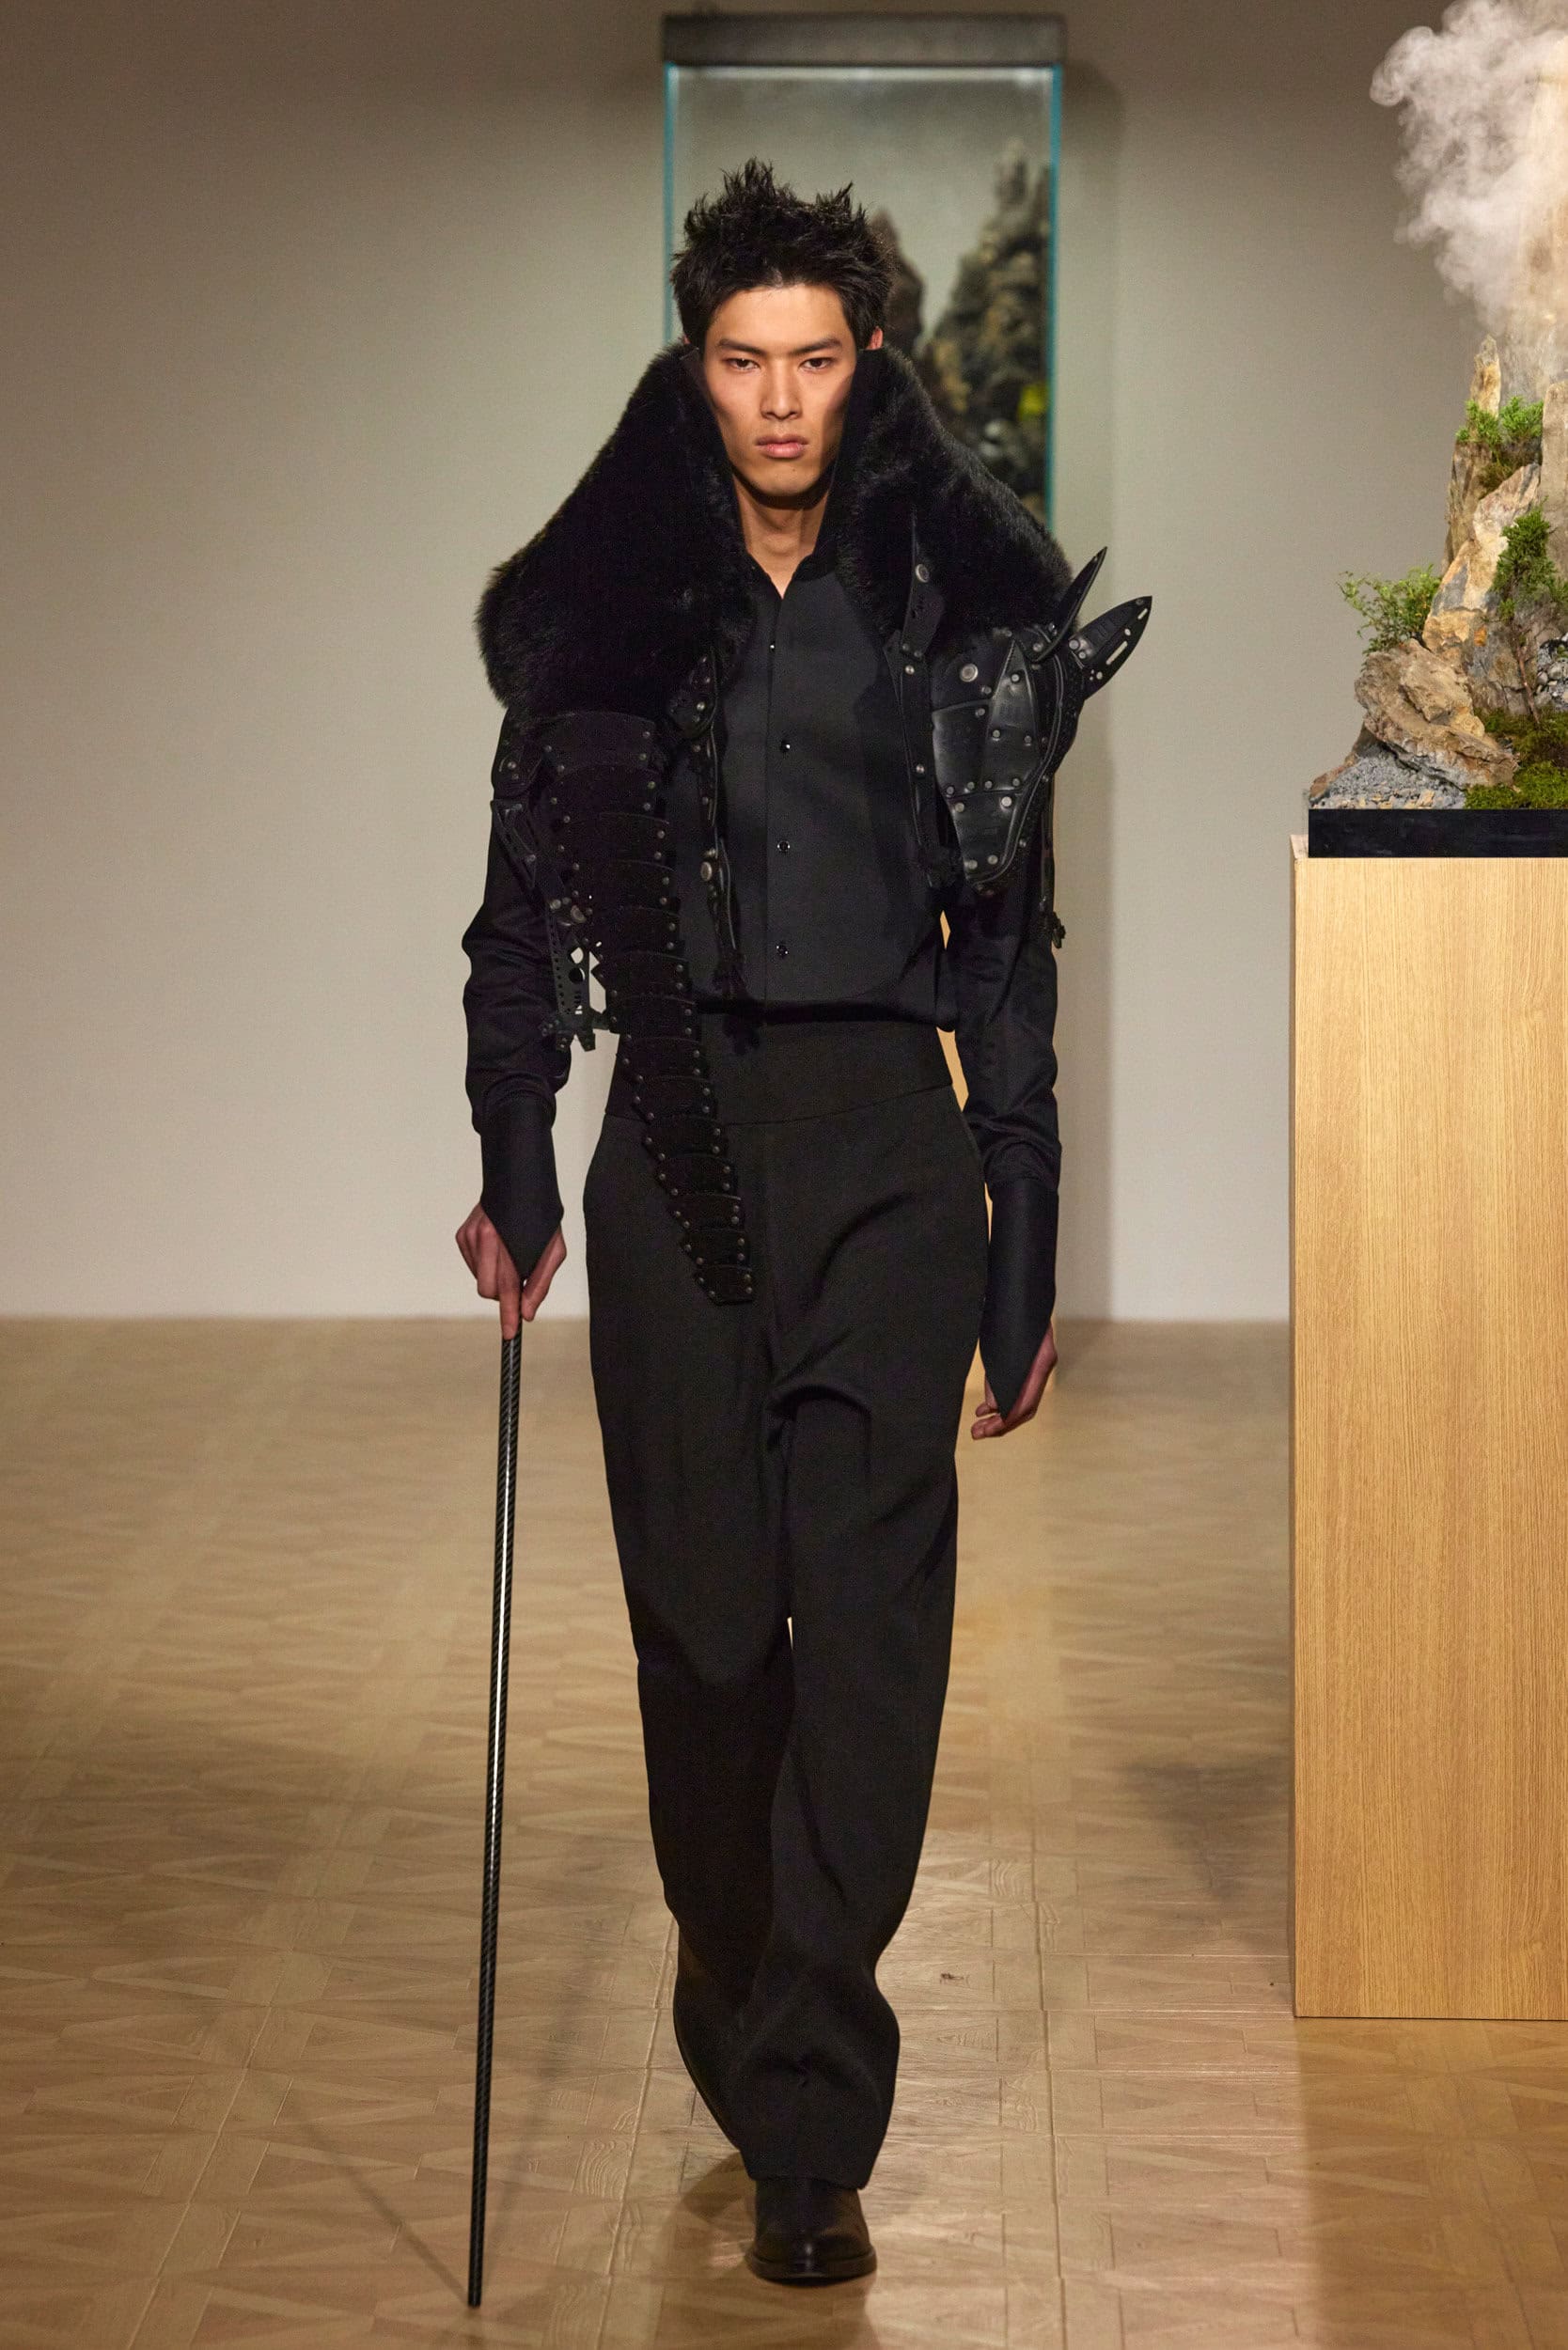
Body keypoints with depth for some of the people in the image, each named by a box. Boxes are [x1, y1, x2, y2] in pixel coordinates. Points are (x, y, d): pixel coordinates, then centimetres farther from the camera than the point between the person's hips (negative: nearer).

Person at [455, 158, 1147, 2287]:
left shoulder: (962, 596, 6)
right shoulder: (599, 599, 5)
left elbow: (1012, 931, 9)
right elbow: (529, 894, 9)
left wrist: (1025, 1245, 7)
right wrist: (514, 1170, -1)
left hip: (888, 1139, -1)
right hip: (680, 1133, 1)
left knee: (870, 1610, -7)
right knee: (701, 1613, 4)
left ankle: (807, 2126, -5)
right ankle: (754, 2022, 21)